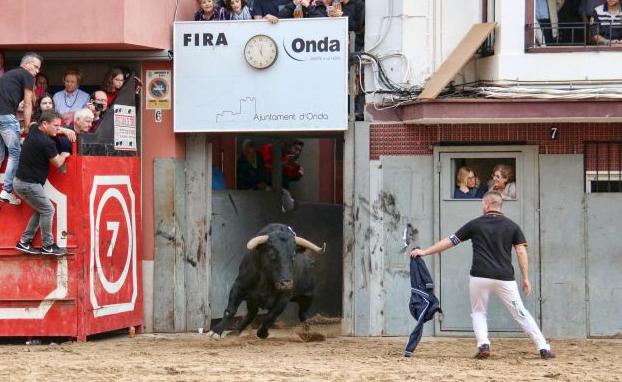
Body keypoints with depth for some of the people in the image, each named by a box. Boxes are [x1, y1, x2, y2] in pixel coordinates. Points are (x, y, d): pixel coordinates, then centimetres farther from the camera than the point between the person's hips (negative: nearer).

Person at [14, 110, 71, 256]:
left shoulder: (34, 130, 4)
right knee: (48, 210, 0)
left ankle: (24, 242, 18)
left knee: (41, 210, 17)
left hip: (22, 181, 9)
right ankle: (48, 246, 7)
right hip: (29, 184, -9)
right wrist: (64, 155, 13)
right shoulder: (47, 143, -22)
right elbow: (57, 163, -7)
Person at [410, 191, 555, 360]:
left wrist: (425, 252, 17)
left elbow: (450, 241, 8)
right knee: (521, 313, 6)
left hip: (479, 277, -1)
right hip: (504, 277, 1)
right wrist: (525, 279, 6)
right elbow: (521, 251, 1)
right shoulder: (512, 226, 7)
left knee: (478, 312, 19)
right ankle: (543, 348, -2)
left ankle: (483, 345, -3)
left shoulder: (475, 224, 5)